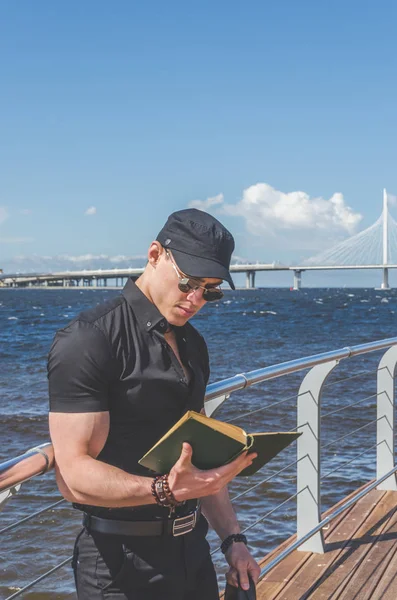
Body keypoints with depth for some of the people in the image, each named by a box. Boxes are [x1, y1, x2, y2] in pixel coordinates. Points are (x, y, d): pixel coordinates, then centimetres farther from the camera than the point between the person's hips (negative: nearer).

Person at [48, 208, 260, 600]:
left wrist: (231, 539, 10)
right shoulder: (89, 340, -16)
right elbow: (74, 475, -22)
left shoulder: (192, 345, 10)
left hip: (191, 552, 7)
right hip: (122, 566, -7)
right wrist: (165, 490, -35)